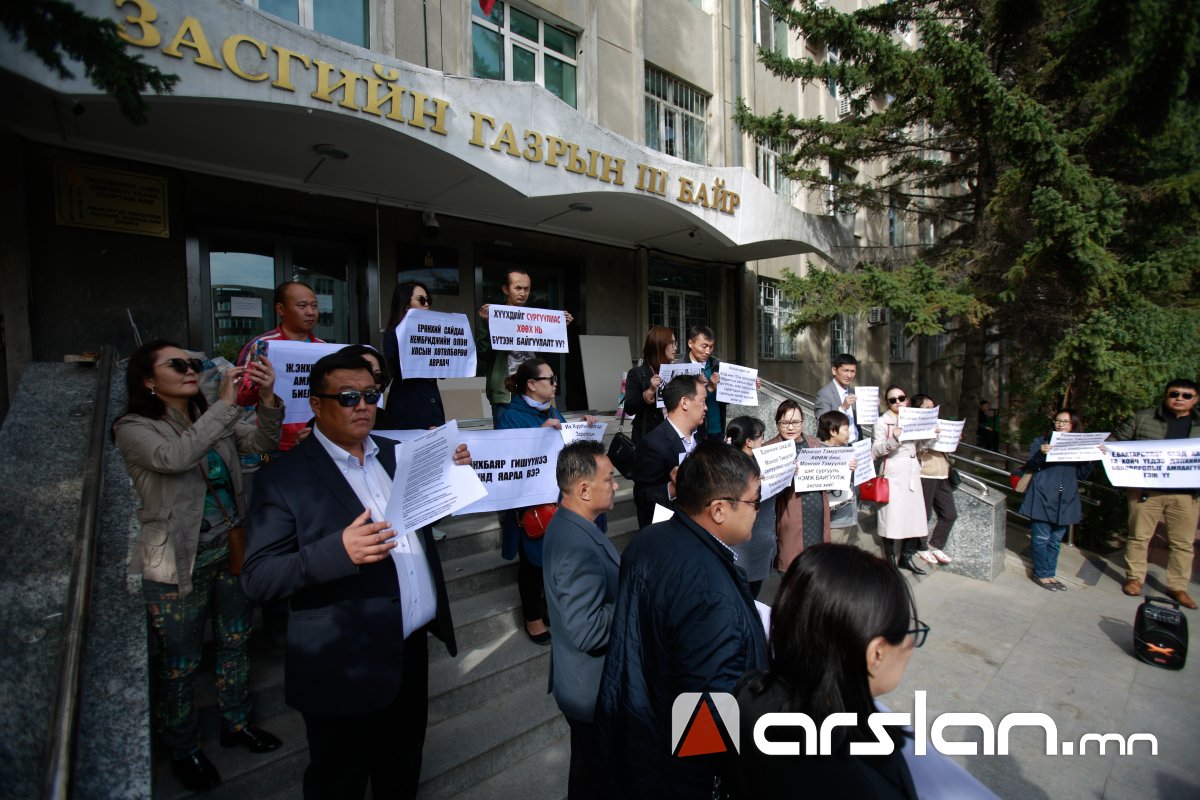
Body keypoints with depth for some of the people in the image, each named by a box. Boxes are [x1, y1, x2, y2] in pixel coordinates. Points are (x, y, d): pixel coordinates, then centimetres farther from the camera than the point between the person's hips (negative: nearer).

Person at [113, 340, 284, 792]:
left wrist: (267, 401, -26)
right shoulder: (134, 429, -12)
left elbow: (262, 443, -9)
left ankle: (235, 723, 41)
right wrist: (226, 403, -32)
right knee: (179, 664, 12)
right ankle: (183, 749, 36)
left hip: (230, 550, 5)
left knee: (236, 641, 19)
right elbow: (175, 458, -31)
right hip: (179, 563, -5)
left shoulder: (213, 419, 3)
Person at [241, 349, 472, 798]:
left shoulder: (396, 453, 4)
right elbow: (257, 580, -16)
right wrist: (338, 551, -33)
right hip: (346, 667, -5)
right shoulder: (286, 478, -14)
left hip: (412, 644, 6)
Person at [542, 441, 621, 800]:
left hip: (588, 678, 9)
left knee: (590, 763, 30)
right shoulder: (577, 546, -34)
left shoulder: (569, 524, -3)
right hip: (594, 689, -9)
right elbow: (589, 631, -34)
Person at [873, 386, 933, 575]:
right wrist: (894, 439, -26)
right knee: (892, 516, -3)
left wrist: (930, 436, 3)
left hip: (912, 473, 6)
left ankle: (906, 556, 20)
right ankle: (890, 558, 10)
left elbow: (919, 449, 19)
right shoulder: (882, 422, -3)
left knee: (914, 515, 5)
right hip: (893, 474, -6)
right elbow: (875, 451, -11)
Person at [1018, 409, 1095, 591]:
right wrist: (1041, 454, -22)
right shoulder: (1042, 441, 0)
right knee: (1042, 538, 1)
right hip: (1043, 497, -4)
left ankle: (1049, 574, 24)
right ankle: (1041, 574, 13)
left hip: (1066, 500, 4)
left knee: (1056, 540, 13)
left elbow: (1081, 475, 11)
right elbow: (1029, 467, -4)